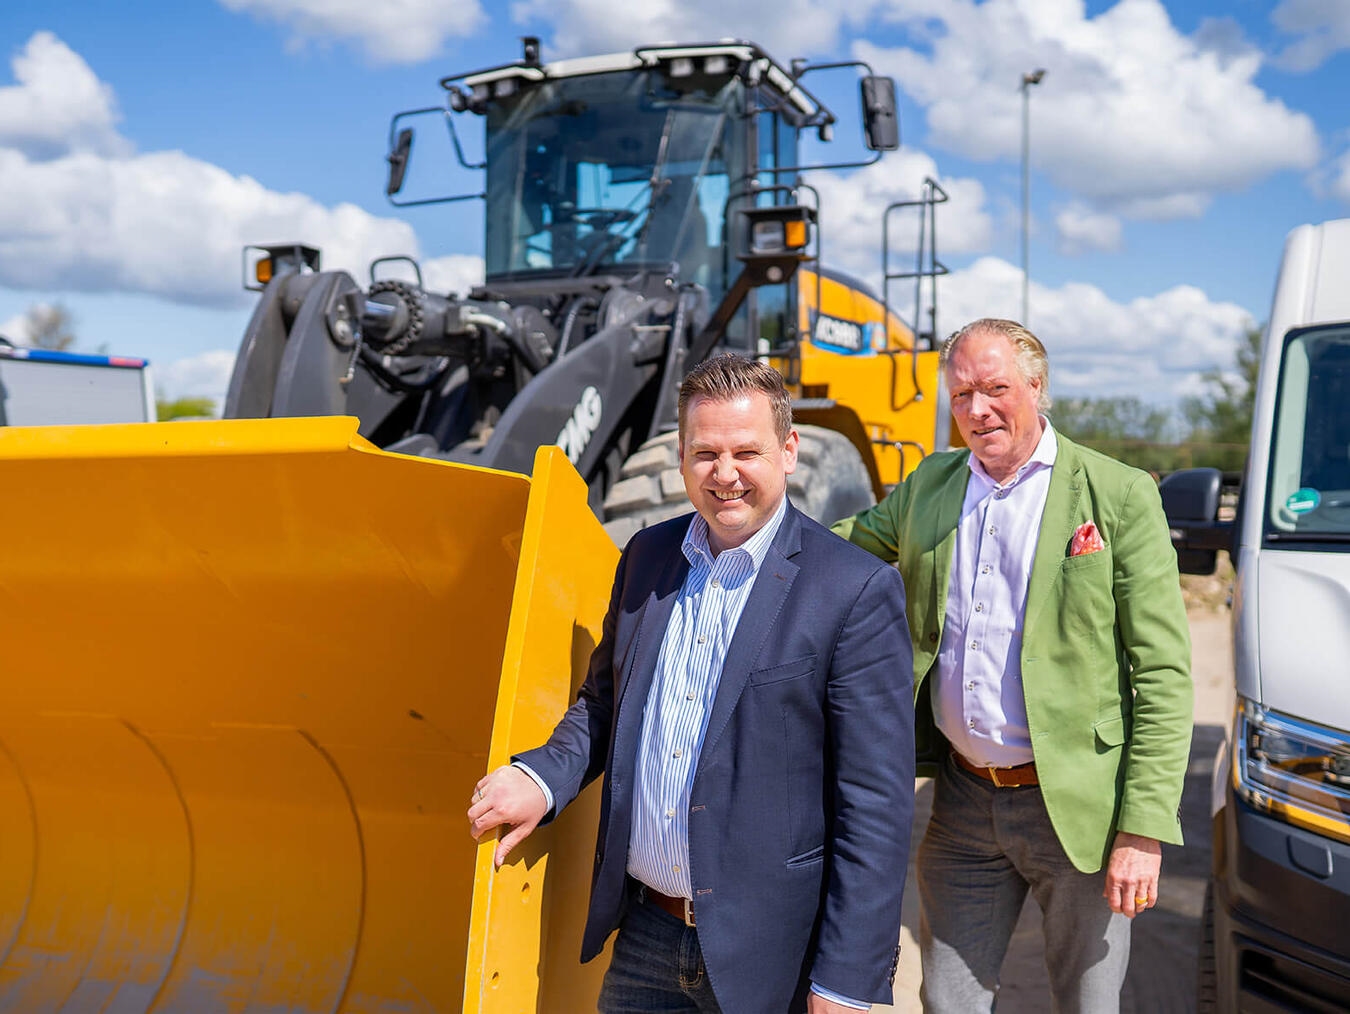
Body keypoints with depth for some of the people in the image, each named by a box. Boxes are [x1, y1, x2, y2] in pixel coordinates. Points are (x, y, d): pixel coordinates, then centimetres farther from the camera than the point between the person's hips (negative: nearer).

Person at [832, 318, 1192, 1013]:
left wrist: (1143, 831, -13)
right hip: (963, 805, 4)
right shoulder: (927, 487, 6)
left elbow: (1163, 673, -8)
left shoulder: (1119, 496, -7)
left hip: (1076, 809, -3)